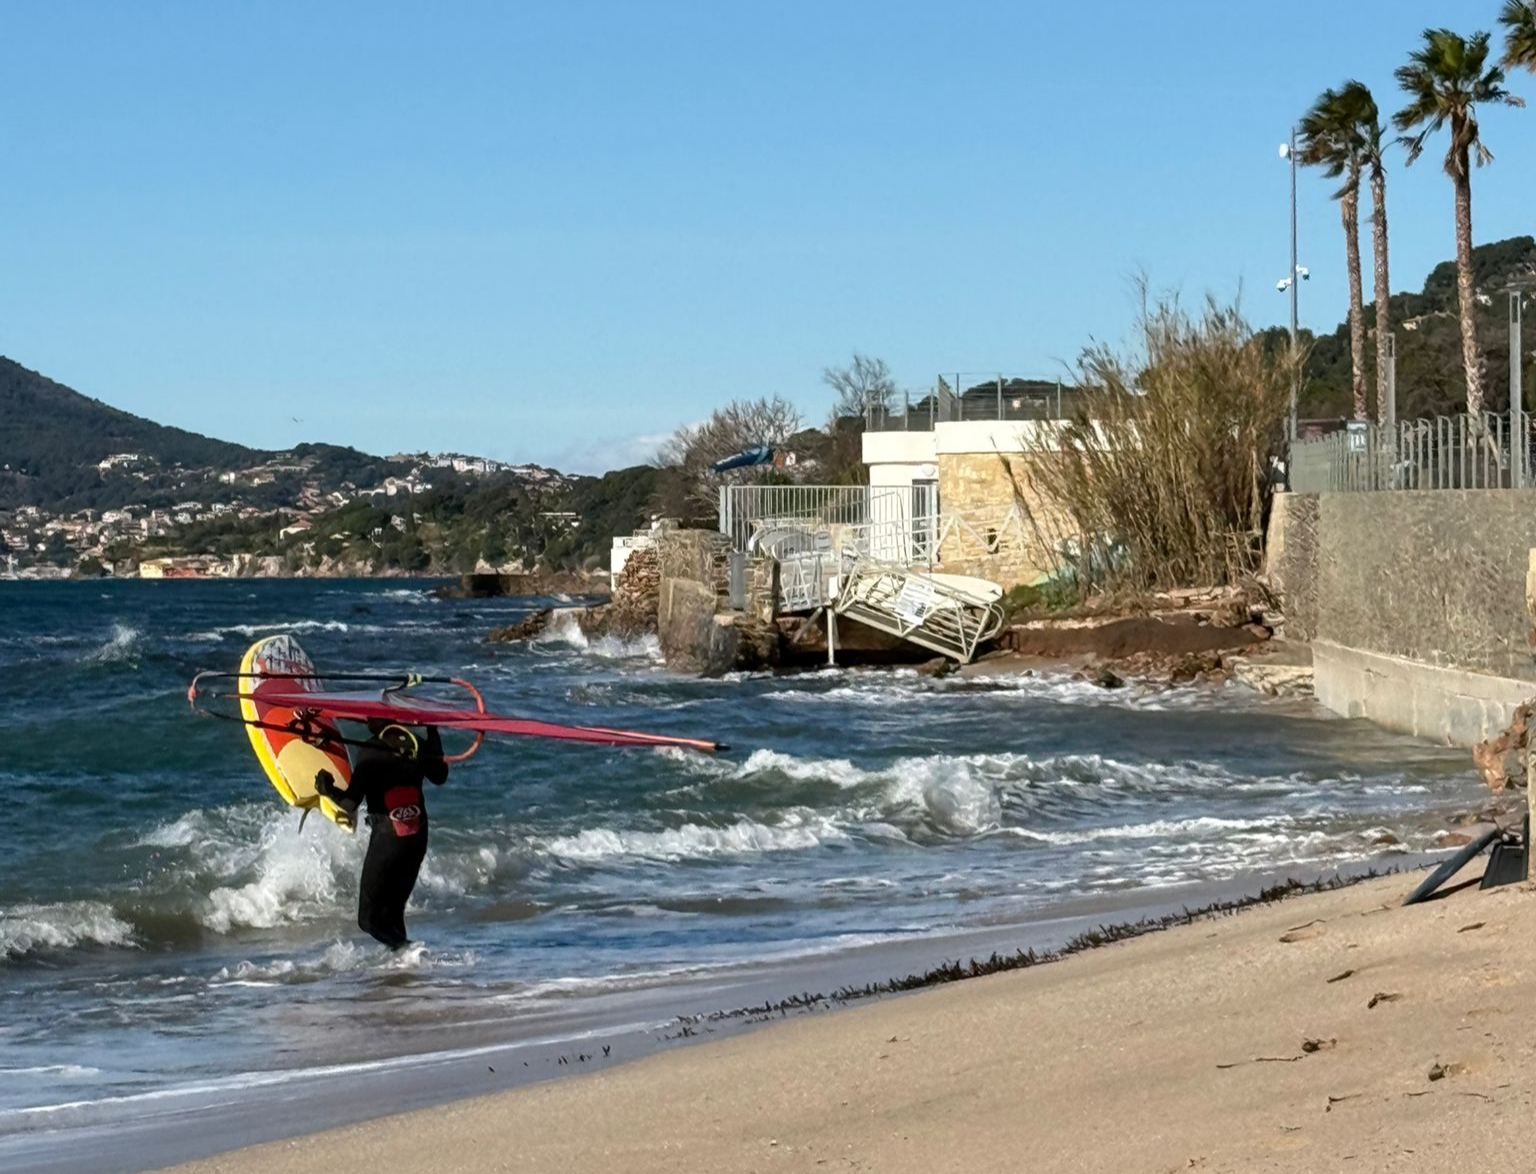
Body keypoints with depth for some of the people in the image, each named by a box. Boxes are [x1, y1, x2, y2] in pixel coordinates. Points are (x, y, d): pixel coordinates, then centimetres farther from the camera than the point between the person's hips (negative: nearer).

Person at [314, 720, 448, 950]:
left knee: (370, 918, 0)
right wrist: (433, 735, 28)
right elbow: (440, 776, 22)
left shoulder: (370, 751, -12)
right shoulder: (417, 744, 3)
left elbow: (351, 803, -17)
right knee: (393, 911, 19)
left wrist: (328, 790, -4)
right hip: (419, 836, 6)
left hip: (387, 836, -6)